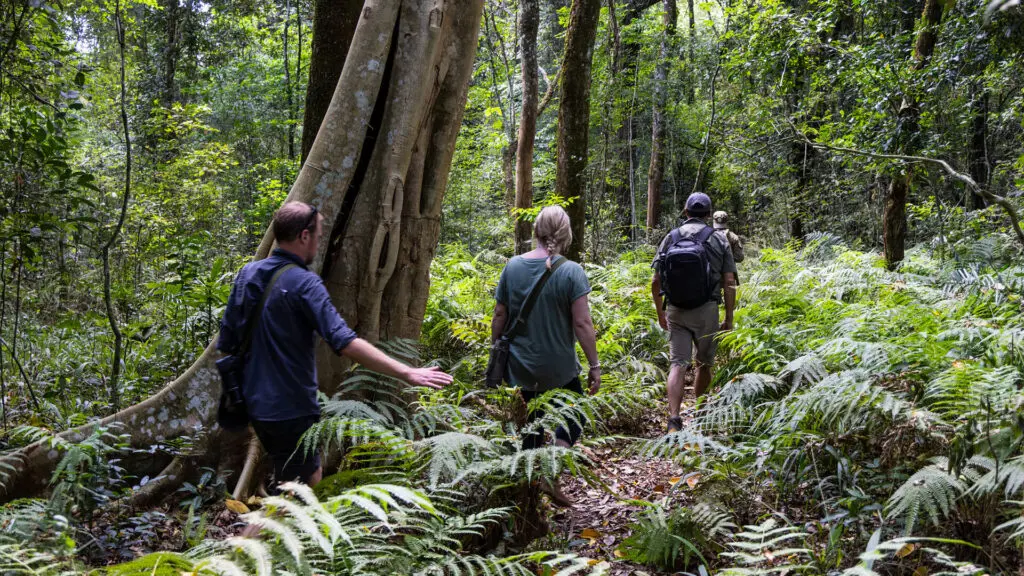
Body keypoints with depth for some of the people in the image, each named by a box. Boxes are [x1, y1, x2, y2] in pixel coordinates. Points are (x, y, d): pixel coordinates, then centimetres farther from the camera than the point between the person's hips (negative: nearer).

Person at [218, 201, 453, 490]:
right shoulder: (304, 283, -20)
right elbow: (346, 342, -30)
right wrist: (407, 373, -31)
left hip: (255, 403, 8)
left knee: (311, 475, 23)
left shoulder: (248, 274, 3)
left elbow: (226, 341, 9)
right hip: (291, 409, -8)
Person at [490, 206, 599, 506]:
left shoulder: (513, 266, -2)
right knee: (573, 415, 17)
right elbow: (582, 323, -16)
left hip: (520, 367, 4)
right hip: (559, 369, -4)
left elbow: (499, 316, 3)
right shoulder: (571, 271, -14)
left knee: (531, 424, 20)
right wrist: (594, 365, -8)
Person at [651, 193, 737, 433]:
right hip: (707, 311, 0)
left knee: (678, 365, -2)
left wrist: (660, 312, 17)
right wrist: (729, 319, 5)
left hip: (675, 311, 1)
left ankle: (674, 419, -16)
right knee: (704, 364, 17)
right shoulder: (719, 240, 2)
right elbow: (729, 283, -2)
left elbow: (655, 282, 3)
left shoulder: (670, 238, 5)